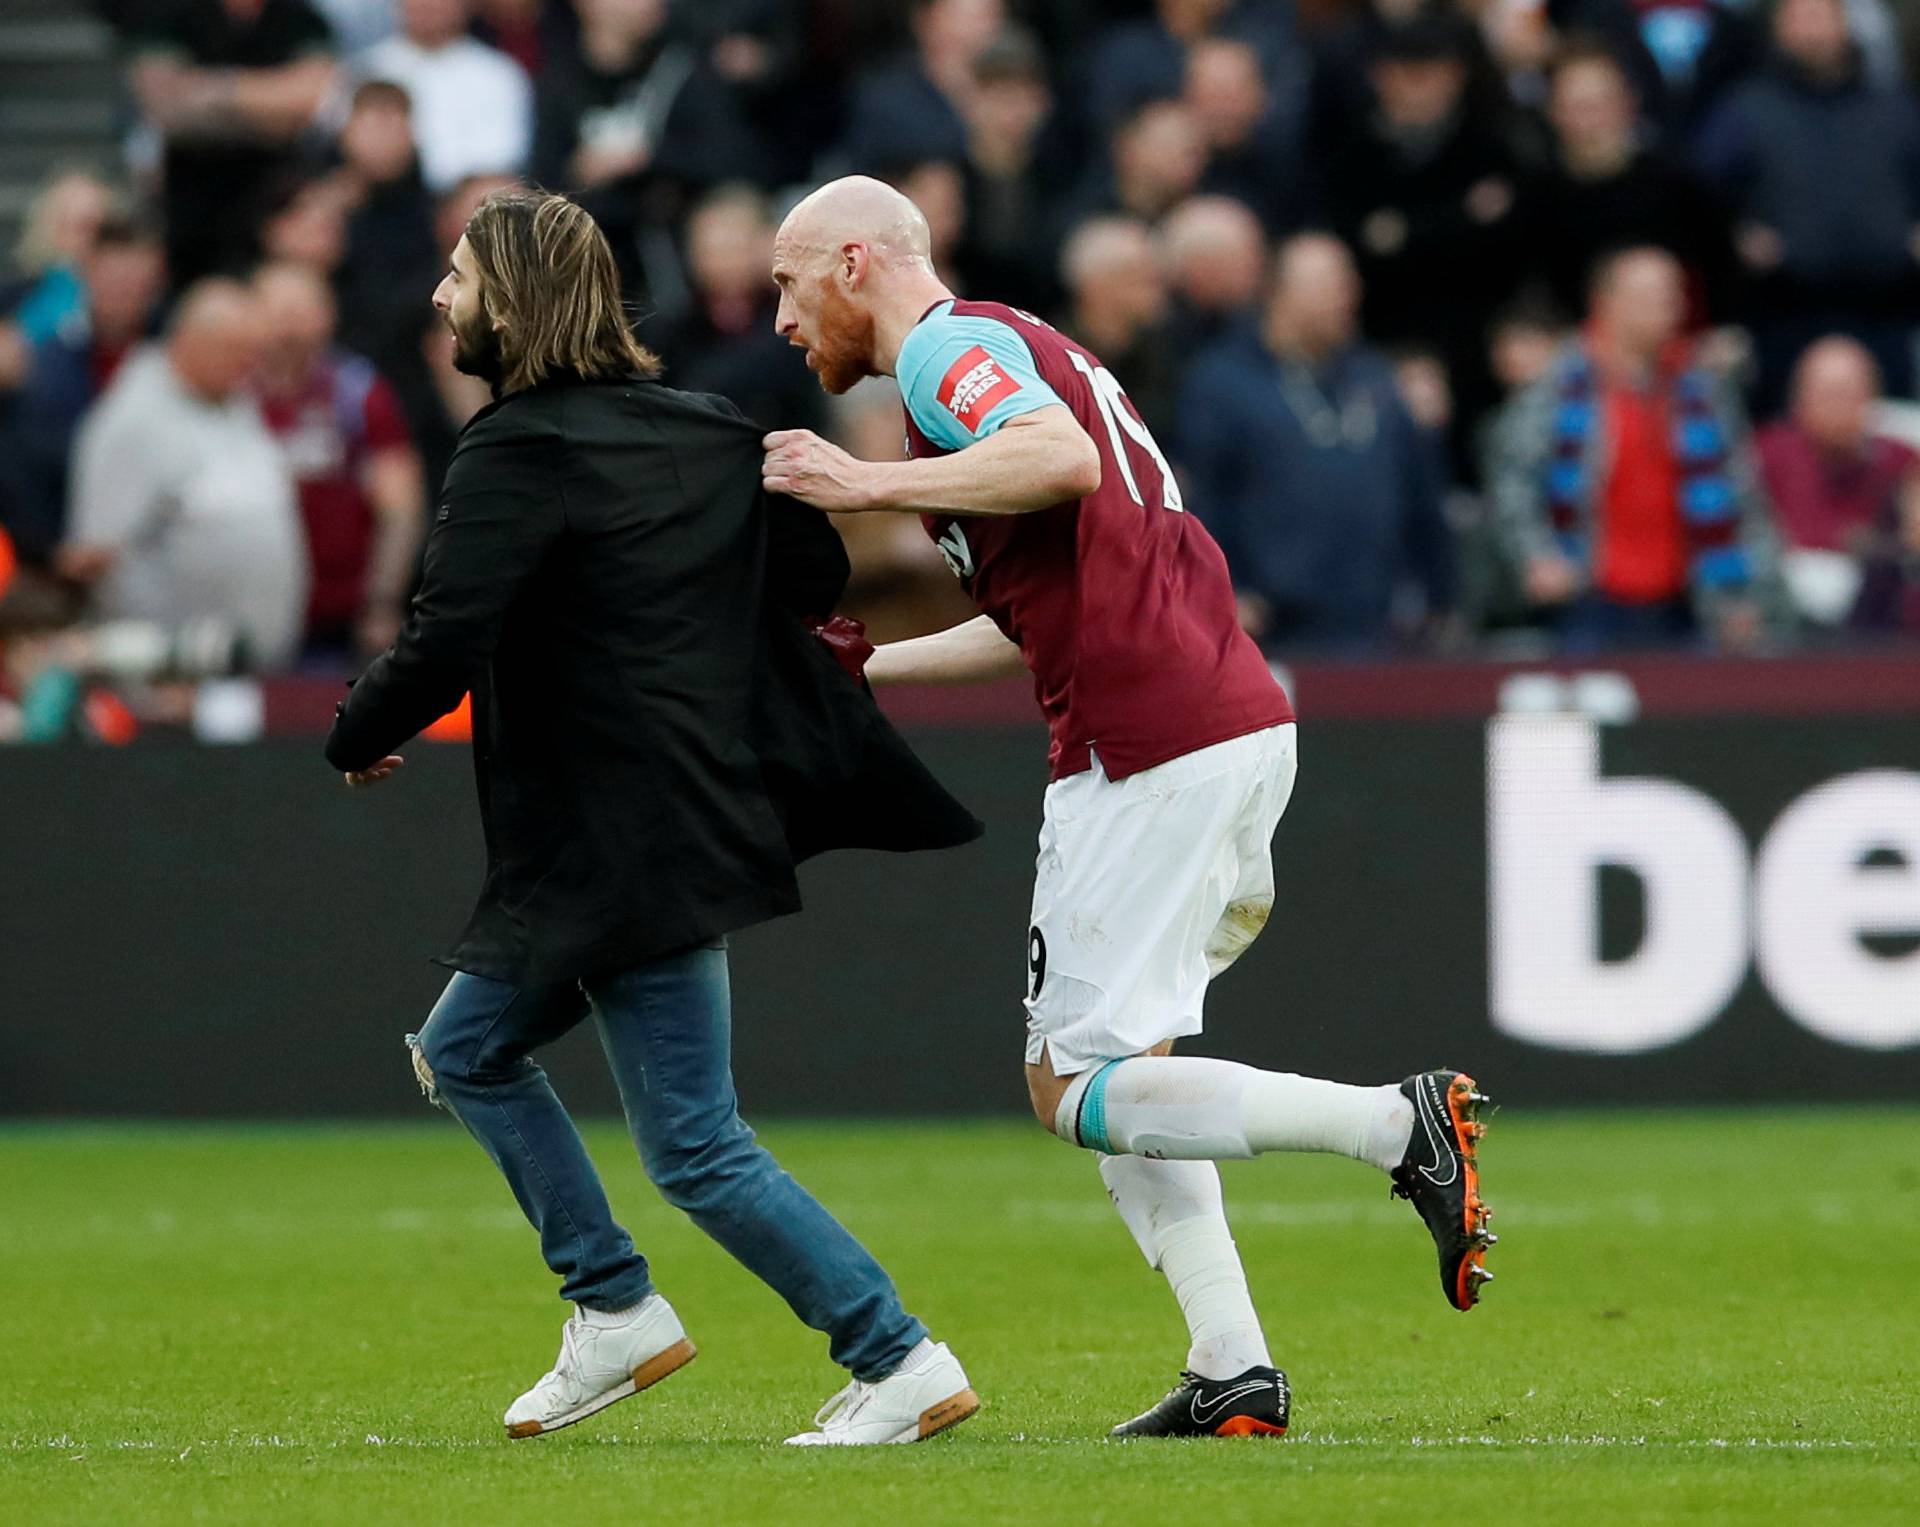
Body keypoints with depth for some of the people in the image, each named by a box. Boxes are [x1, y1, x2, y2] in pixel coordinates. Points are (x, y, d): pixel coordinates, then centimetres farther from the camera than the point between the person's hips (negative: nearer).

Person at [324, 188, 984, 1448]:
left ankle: (904, 1365, -4)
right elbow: (818, 571, 11)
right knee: (465, 1052, 20)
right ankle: (616, 1313, 20)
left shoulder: (519, 457, -15)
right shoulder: (701, 430, 10)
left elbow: (441, 652, -21)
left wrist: (355, 742, -3)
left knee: (698, 1151, -5)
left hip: (626, 857, -10)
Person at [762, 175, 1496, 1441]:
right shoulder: (1014, 348, 27)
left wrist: (871, 483, -21)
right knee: (1117, 1064, 15)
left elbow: (1063, 458, -26)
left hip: (1149, 752, -10)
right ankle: (1232, 1372, 7)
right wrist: (868, 668, 34)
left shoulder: (948, 346, -4)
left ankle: (1400, 1123, -18)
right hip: (1241, 721, 10)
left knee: (1078, 1091, -6)